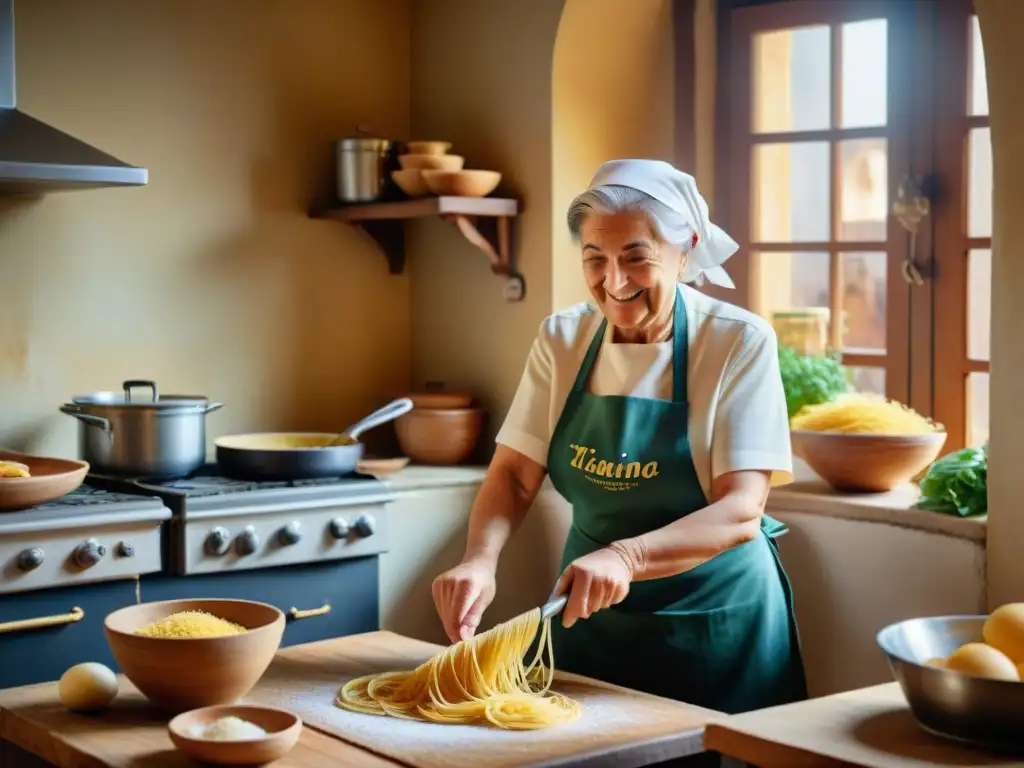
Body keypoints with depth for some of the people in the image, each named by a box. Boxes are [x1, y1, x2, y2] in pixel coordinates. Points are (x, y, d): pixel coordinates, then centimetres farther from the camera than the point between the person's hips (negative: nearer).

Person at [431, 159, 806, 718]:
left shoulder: (739, 342, -14)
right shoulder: (561, 340, -2)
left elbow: (741, 511, -20)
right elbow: (514, 475, -4)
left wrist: (627, 556, -36)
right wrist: (480, 559, -24)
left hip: (714, 622, -3)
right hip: (590, 617, 3)